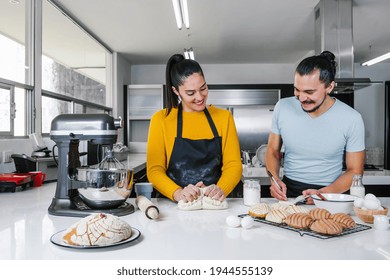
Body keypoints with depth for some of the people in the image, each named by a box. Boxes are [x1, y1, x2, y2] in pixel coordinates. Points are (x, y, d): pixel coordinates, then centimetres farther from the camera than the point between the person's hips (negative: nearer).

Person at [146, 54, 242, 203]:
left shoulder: (224, 117, 8)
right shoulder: (161, 119, 2)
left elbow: (233, 164, 3)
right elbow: (154, 169, -3)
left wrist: (221, 189, -17)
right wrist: (177, 193, -22)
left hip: (215, 204, 2)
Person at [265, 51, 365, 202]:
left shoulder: (351, 119, -9)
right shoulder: (282, 107, -4)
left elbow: (354, 171, -1)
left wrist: (324, 194, -17)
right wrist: (275, 179, -10)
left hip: (329, 192, -1)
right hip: (287, 190, 2)